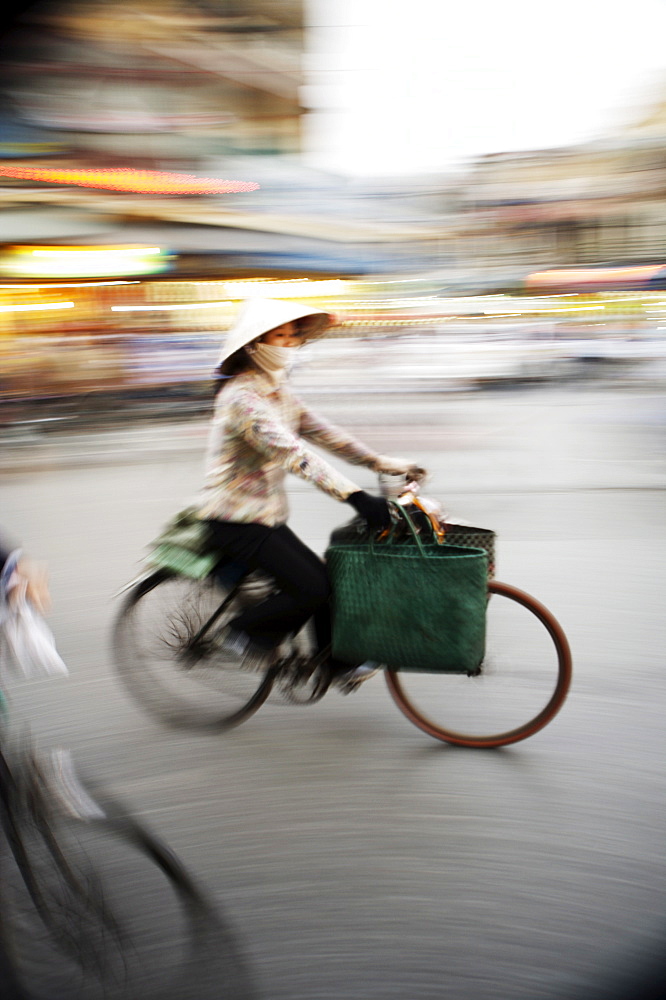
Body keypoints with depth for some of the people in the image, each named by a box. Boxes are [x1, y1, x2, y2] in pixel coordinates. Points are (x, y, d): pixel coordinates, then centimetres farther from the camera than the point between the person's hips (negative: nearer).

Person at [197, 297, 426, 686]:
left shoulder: (277, 391, 9)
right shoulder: (241, 396, -22)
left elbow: (321, 431, 7)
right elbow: (292, 453, -32)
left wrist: (385, 463, 0)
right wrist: (355, 495, -39)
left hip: (267, 516, 9)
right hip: (237, 521, -9)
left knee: (324, 578, 8)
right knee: (311, 588, -13)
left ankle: (341, 664, 22)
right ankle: (244, 634, 7)